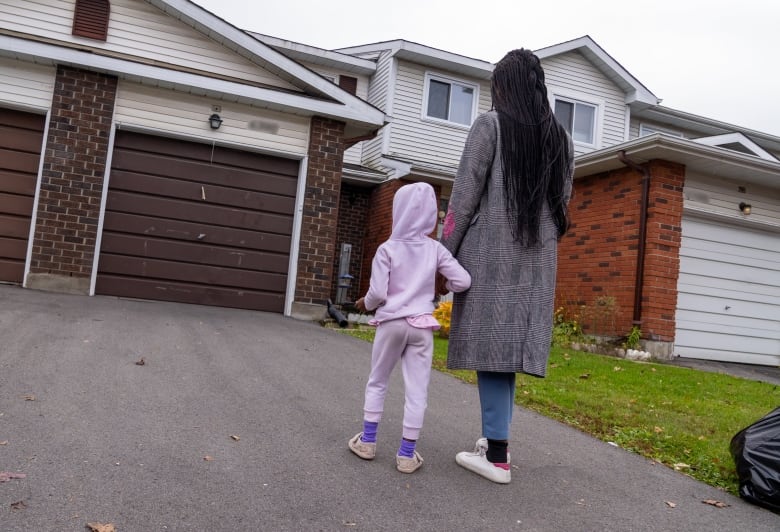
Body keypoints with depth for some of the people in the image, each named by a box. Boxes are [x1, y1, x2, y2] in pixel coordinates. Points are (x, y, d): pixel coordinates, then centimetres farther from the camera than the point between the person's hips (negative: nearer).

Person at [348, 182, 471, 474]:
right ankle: (407, 453, 8)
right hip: (422, 326, 1)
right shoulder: (436, 249, 0)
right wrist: (441, 288, 13)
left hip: (391, 322, 0)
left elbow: (378, 292, -11)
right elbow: (463, 281, -6)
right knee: (417, 389, 5)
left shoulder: (387, 249, -6)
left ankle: (367, 441, 23)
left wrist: (365, 303, 10)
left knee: (377, 382, 16)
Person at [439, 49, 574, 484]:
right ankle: (497, 438, 20)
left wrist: (445, 250, -2)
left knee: (490, 341, -3)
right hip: (537, 259, 6)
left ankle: (496, 456, -1)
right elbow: (562, 202, 12)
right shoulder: (561, 138, 13)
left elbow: (466, 193, -7)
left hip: (491, 252, -5)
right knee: (509, 342, 12)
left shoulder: (491, 125, -3)